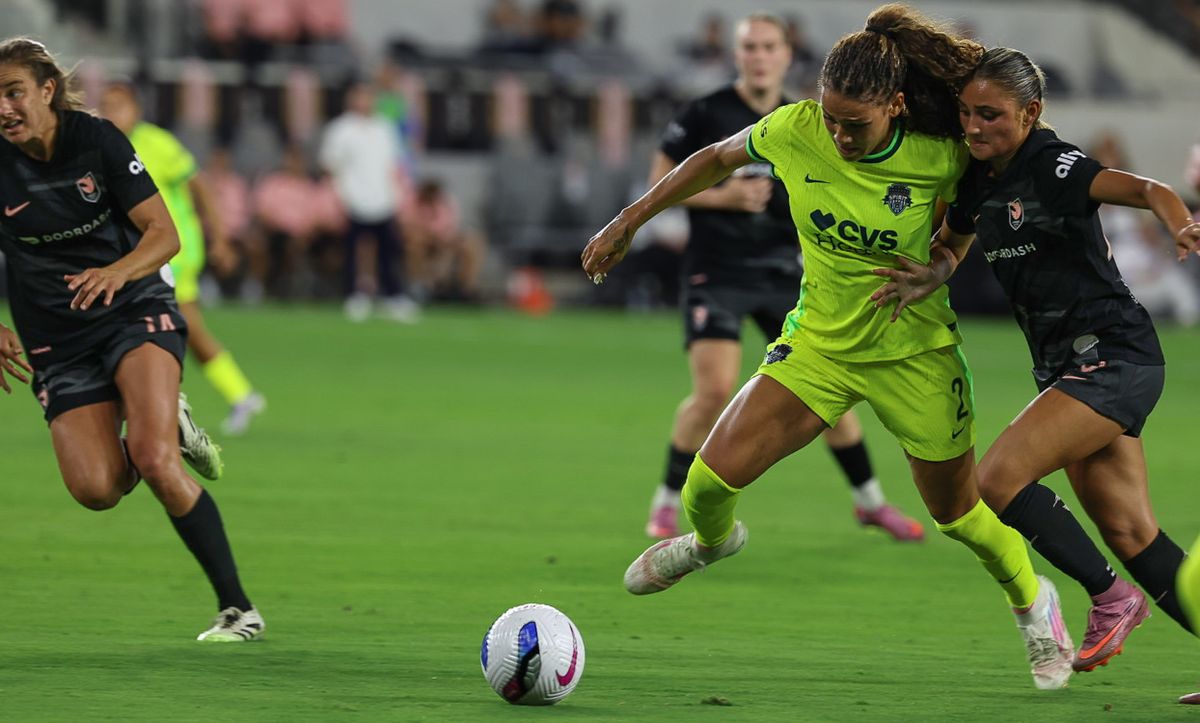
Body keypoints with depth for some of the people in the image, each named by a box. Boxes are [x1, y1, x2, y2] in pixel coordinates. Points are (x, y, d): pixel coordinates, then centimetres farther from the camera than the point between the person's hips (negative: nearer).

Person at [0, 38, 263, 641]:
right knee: (94, 489, -17)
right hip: (59, 344, 3)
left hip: (135, 311, -2)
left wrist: (117, 273, -31)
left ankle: (237, 607, -15)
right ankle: (166, 427, 17)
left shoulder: (97, 140, -8)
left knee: (154, 463, -25)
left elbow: (164, 235, -10)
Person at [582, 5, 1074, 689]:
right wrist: (629, 222, 7)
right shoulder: (796, 131, -17)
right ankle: (711, 538, 28)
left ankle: (1034, 602, 41)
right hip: (818, 342, 2)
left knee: (960, 512, 9)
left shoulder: (940, 158, -23)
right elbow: (716, 159, 3)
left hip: (914, 352, -2)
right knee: (714, 475, -10)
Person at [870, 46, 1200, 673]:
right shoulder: (978, 180, 8)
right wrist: (930, 275, 1)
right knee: (1128, 533, 6)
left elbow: (1149, 191, -28)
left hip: (1114, 359, -9)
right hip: (1068, 365, 9)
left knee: (999, 478, -18)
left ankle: (1111, 598, -1)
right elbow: (950, 244, 24)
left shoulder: (1052, 167, -15)